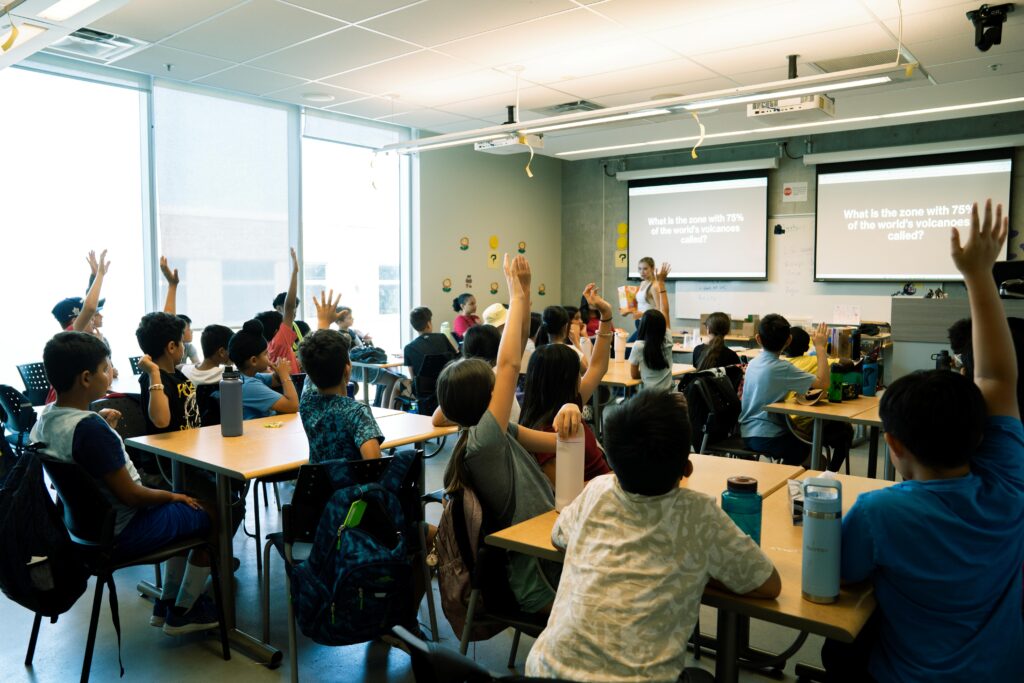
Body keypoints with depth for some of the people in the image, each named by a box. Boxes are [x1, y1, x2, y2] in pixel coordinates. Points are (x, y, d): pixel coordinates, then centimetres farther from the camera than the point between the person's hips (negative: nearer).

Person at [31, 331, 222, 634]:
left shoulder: (45, 418, -2)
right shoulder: (90, 428, -30)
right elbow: (130, 495, -25)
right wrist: (173, 496, -9)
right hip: (120, 533, -9)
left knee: (182, 509, 25)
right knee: (212, 514, 4)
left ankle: (165, 603, 31)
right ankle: (182, 613, 17)